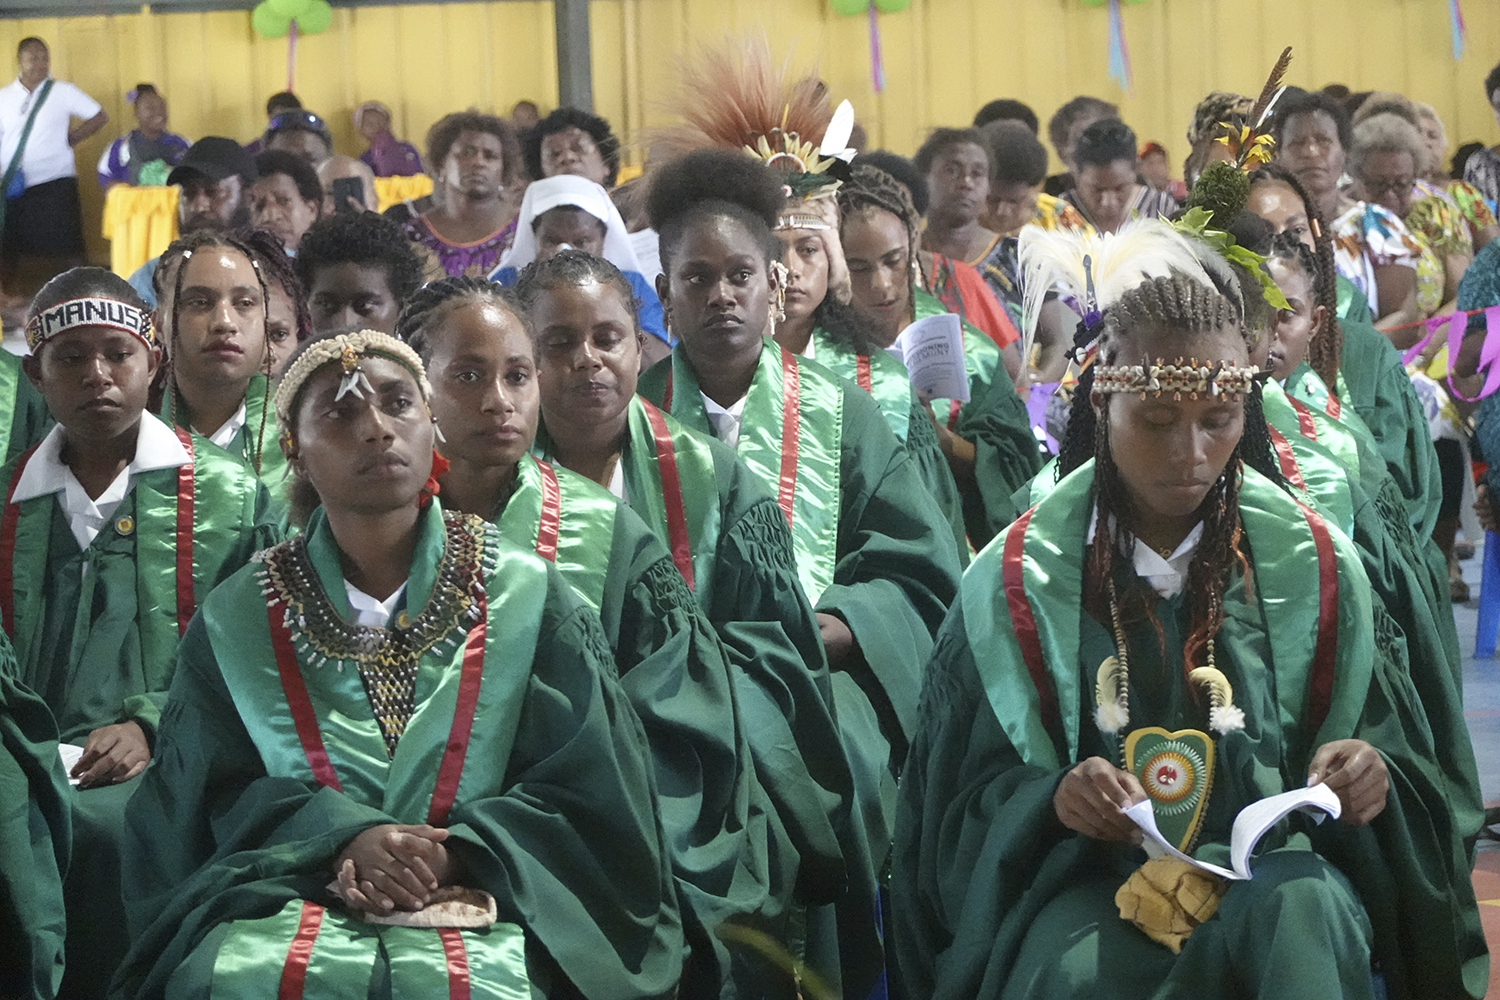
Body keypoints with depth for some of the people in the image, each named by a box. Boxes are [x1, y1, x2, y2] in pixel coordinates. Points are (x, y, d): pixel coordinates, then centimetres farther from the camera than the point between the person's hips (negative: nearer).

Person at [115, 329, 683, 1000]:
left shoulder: (529, 600, 8)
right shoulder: (235, 621, 11)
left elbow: (588, 796, 2)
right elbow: (219, 794, 3)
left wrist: (453, 851, -15)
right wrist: (343, 836, -16)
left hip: (482, 907, -1)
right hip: (288, 894, 1)